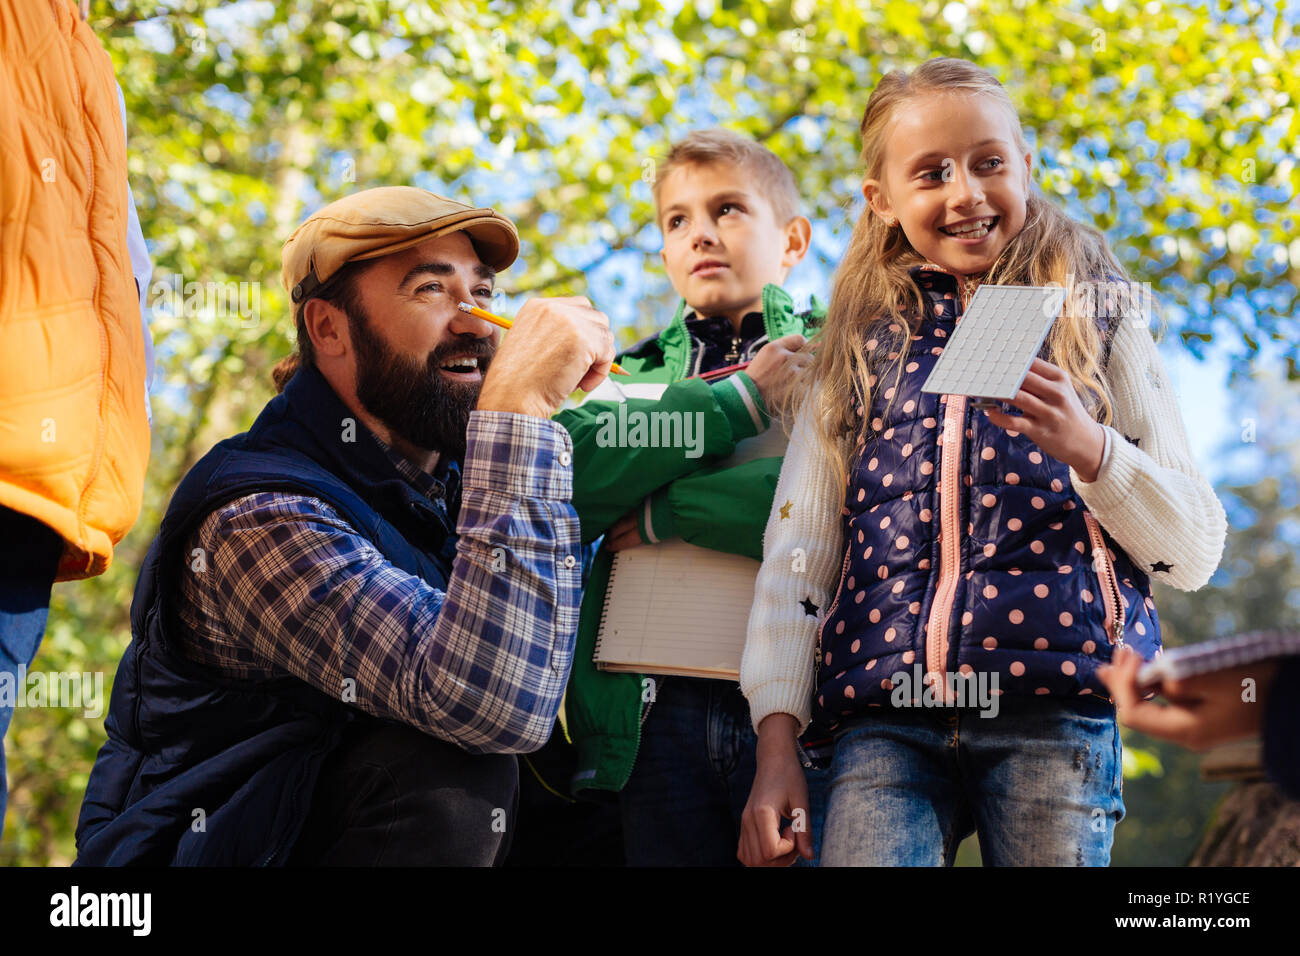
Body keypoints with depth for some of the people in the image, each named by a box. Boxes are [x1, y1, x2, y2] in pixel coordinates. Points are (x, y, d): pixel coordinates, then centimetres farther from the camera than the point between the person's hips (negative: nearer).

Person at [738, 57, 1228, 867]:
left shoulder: (1095, 325, 10)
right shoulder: (861, 350, 15)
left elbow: (1197, 553, 5)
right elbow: (797, 549, 11)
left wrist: (1090, 447, -13)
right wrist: (777, 742, 2)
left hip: (1055, 714, -1)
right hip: (884, 720, 1)